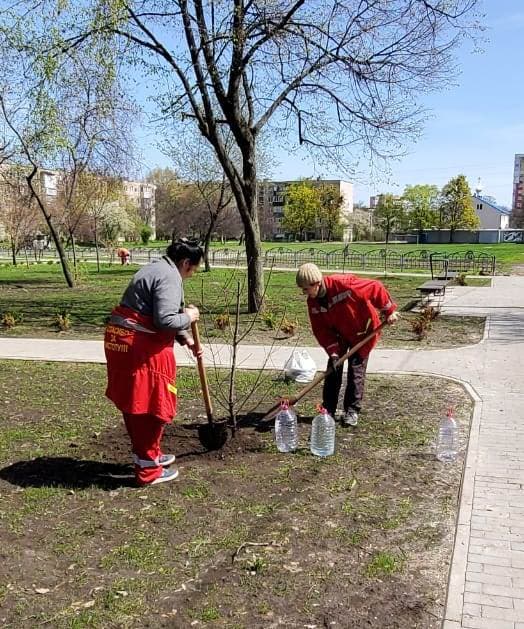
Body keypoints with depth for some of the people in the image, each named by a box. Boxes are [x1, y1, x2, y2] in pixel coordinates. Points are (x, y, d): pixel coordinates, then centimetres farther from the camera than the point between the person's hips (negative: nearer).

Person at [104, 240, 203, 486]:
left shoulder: (156, 269, 19)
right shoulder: (170, 277, -14)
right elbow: (165, 320, -24)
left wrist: (186, 339, 24)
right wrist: (188, 317, -5)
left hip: (120, 340, 10)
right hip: (141, 347, -10)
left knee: (133, 402, 19)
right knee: (151, 406, 0)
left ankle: (146, 454, 35)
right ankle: (147, 470, 10)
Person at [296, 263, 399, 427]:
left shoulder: (344, 284, -34)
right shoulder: (313, 302, -14)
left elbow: (376, 288, -26)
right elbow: (321, 329, -11)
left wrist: (389, 311, -19)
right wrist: (333, 351, -22)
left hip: (362, 331, -5)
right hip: (339, 334, 5)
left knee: (356, 370, -4)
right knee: (333, 368, 3)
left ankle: (352, 411, 6)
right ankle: (328, 409, 13)